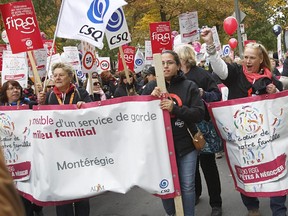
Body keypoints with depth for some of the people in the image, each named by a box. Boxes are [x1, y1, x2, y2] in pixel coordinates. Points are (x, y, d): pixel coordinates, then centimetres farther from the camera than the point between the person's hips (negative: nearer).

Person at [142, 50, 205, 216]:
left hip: (185, 144, -1)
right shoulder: (152, 86, 2)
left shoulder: (189, 86, -2)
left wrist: (174, 108, -22)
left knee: (187, 186, 6)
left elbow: (199, 114, -10)